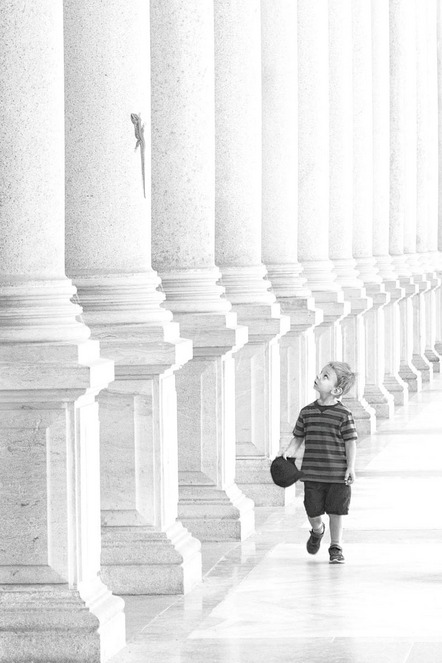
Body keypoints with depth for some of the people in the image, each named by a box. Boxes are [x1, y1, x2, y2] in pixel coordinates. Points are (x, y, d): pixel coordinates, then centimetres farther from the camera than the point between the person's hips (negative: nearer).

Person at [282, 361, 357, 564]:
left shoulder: (343, 414, -7)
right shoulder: (306, 412, 3)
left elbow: (350, 442, -5)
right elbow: (298, 437, 12)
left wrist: (351, 467, -11)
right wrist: (289, 452, -4)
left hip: (337, 474, -3)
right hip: (312, 473, 3)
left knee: (336, 512, 3)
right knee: (313, 512, 5)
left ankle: (336, 548, 18)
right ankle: (317, 531, 38)